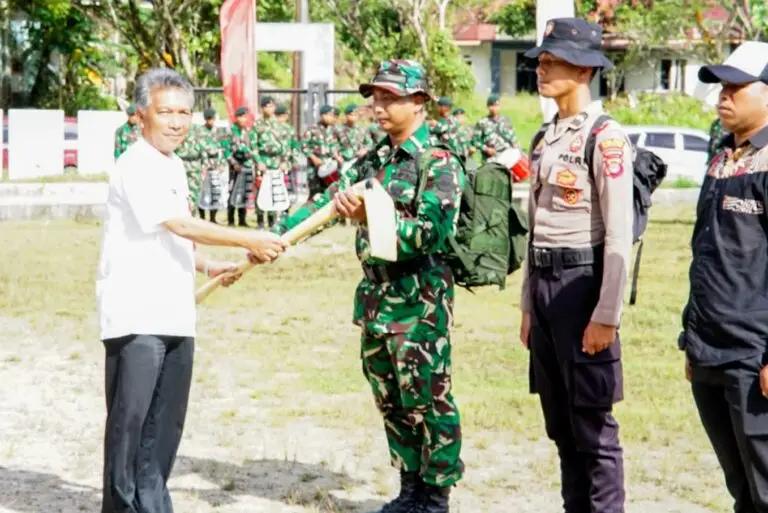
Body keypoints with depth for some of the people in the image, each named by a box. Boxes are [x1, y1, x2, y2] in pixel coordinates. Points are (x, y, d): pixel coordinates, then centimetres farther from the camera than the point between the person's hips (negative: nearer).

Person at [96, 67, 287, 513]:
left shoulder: (175, 166, 16)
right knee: (130, 418, -5)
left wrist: (207, 267, 9)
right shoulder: (136, 166, -12)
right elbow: (181, 226, -21)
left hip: (176, 317, 9)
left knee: (166, 425, 11)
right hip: (136, 316, -9)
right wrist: (250, 241, -22)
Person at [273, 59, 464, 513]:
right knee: (391, 401, 14)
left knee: (428, 401, 0)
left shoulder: (440, 162, -11)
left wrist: (371, 218, -29)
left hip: (420, 300, -8)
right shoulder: (374, 160, 11)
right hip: (376, 296, 8)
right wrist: (276, 236, -2)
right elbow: (326, 203, 8)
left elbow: (432, 233, -21)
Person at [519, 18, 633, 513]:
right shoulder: (546, 138, 13)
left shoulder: (606, 138, -12)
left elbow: (619, 235, -16)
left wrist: (606, 316, -18)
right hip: (544, 283, 8)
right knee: (560, 421, 14)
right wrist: (529, 304, 16)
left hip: (582, 282, -8)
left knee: (593, 423, -1)